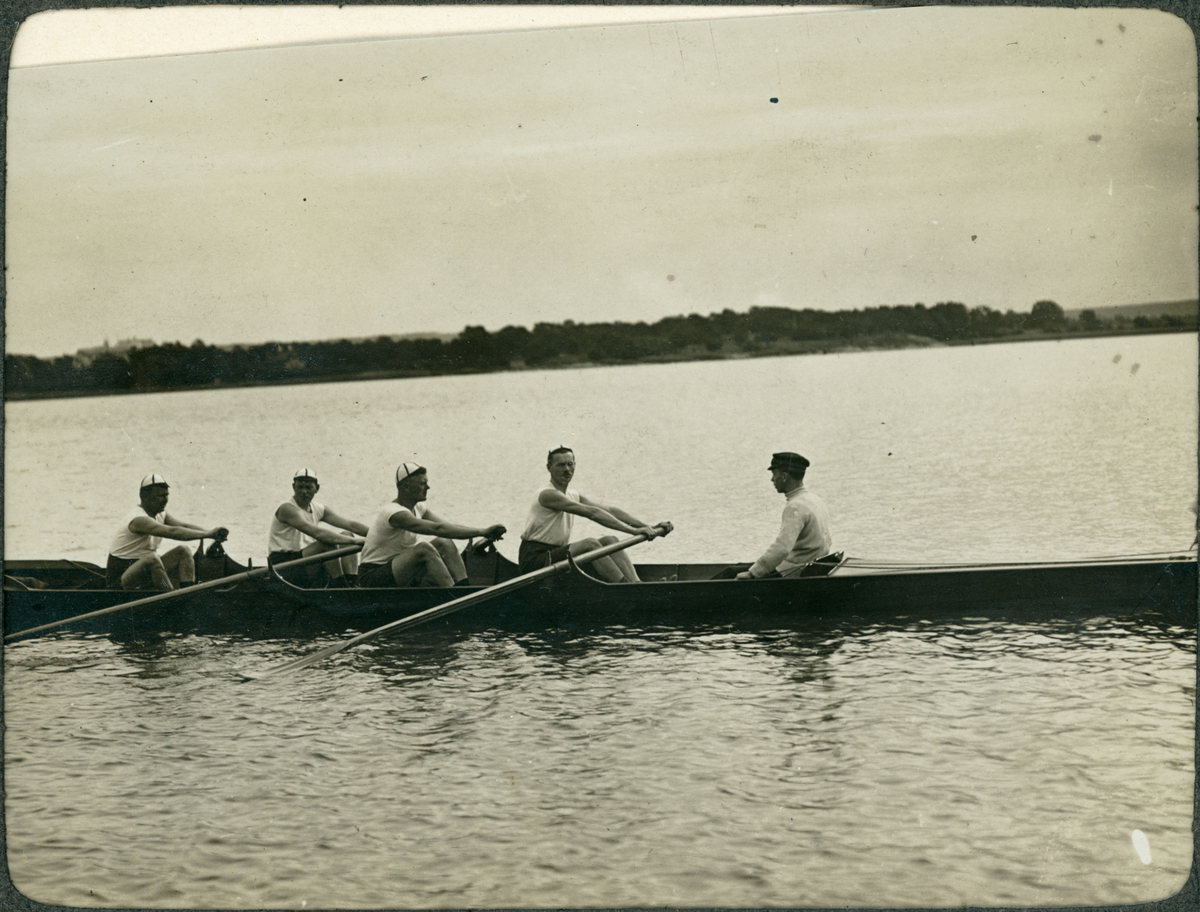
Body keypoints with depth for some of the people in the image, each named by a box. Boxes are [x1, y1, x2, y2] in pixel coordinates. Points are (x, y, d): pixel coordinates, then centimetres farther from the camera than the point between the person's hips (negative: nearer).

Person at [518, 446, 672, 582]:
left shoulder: (573, 495, 14)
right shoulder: (547, 494, -15)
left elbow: (610, 510, 7)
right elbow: (592, 513, -23)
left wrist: (648, 527, -3)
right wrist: (633, 530, -30)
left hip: (556, 555, 9)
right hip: (534, 559, -9)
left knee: (610, 540, -7)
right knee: (590, 544, -28)